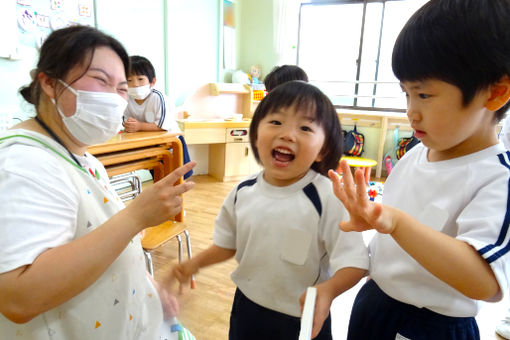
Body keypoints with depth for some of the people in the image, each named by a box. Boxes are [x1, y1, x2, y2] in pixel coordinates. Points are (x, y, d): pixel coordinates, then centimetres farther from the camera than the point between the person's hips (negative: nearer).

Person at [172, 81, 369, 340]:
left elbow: (354, 262, -21)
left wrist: (328, 290, -39)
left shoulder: (327, 198, -23)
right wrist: (196, 263, -5)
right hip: (247, 308, 4)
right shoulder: (243, 192, -8)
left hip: (304, 319, -3)